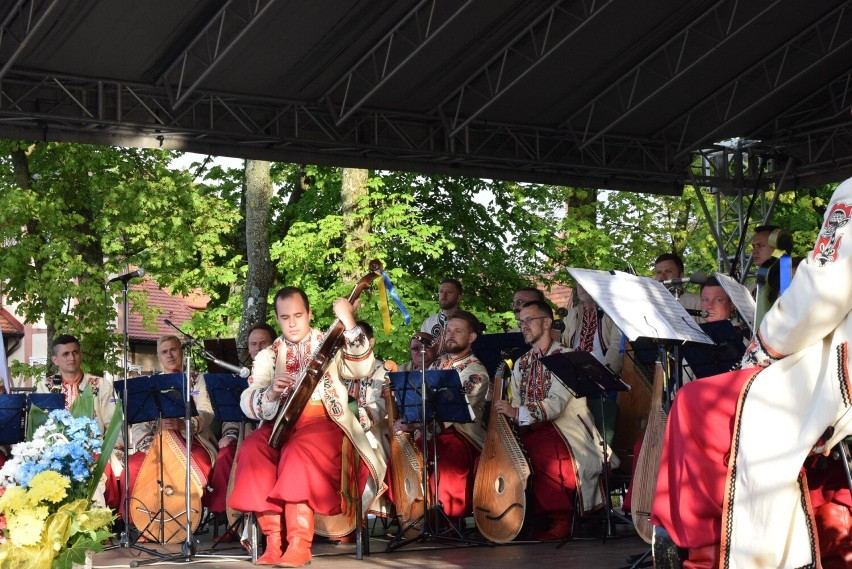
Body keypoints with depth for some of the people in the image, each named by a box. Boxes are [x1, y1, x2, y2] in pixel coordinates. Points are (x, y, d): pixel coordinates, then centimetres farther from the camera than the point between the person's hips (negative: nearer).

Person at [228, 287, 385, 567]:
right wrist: (269, 394, -16)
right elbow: (247, 402, 6)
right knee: (253, 448, -29)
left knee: (298, 449, -35)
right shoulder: (267, 356, 17)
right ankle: (273, 539, -27)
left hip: (324, 423, -3)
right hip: (281, 425, 3)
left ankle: (300, 543, -35)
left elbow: (363, 368, -9)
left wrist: (349, 325, -18)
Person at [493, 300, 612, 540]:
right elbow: (515, 407, 14)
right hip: (531, 430, 6)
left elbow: (556, 404, -17)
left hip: (565, 429, -6)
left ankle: (560, 520, -19)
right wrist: (503, 413, -9)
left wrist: (517, 412, -27)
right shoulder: (521, 363, 19)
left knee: (543, 454, -36)